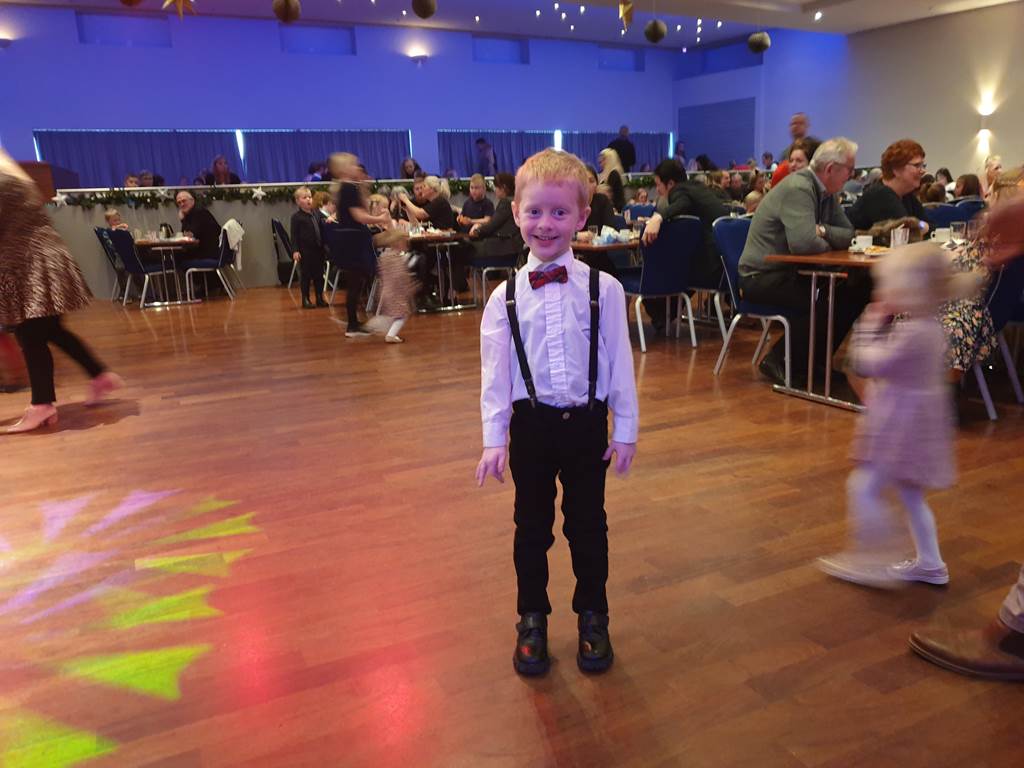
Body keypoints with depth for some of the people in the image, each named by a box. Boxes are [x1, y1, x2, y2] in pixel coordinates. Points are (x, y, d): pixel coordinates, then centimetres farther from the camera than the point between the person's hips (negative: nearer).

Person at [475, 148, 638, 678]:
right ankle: (532, 619, 32)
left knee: (588, 525, 14)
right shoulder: (505, 297, -4)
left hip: (587, 423, 0)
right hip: (531, 424, 1)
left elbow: (619, 362, -2)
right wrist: (494, 439, -7)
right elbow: (494, 372, -4)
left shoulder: (603, 289, -5)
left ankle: (593, 618, 33)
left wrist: (625, 430, -1)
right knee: (532, 527, 14)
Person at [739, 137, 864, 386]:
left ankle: (816, 358, 11)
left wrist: (823, 230, -14)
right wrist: (828, 243, -11)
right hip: (761, 277, -10)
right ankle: (779, 360, -9)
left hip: (791, 272, 10)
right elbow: (804, 243, -33)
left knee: (857, 289, 2)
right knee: (818, 301, -30)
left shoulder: (826, 193, 10)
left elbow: (849, 234, 7)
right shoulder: (798, 189, -21)